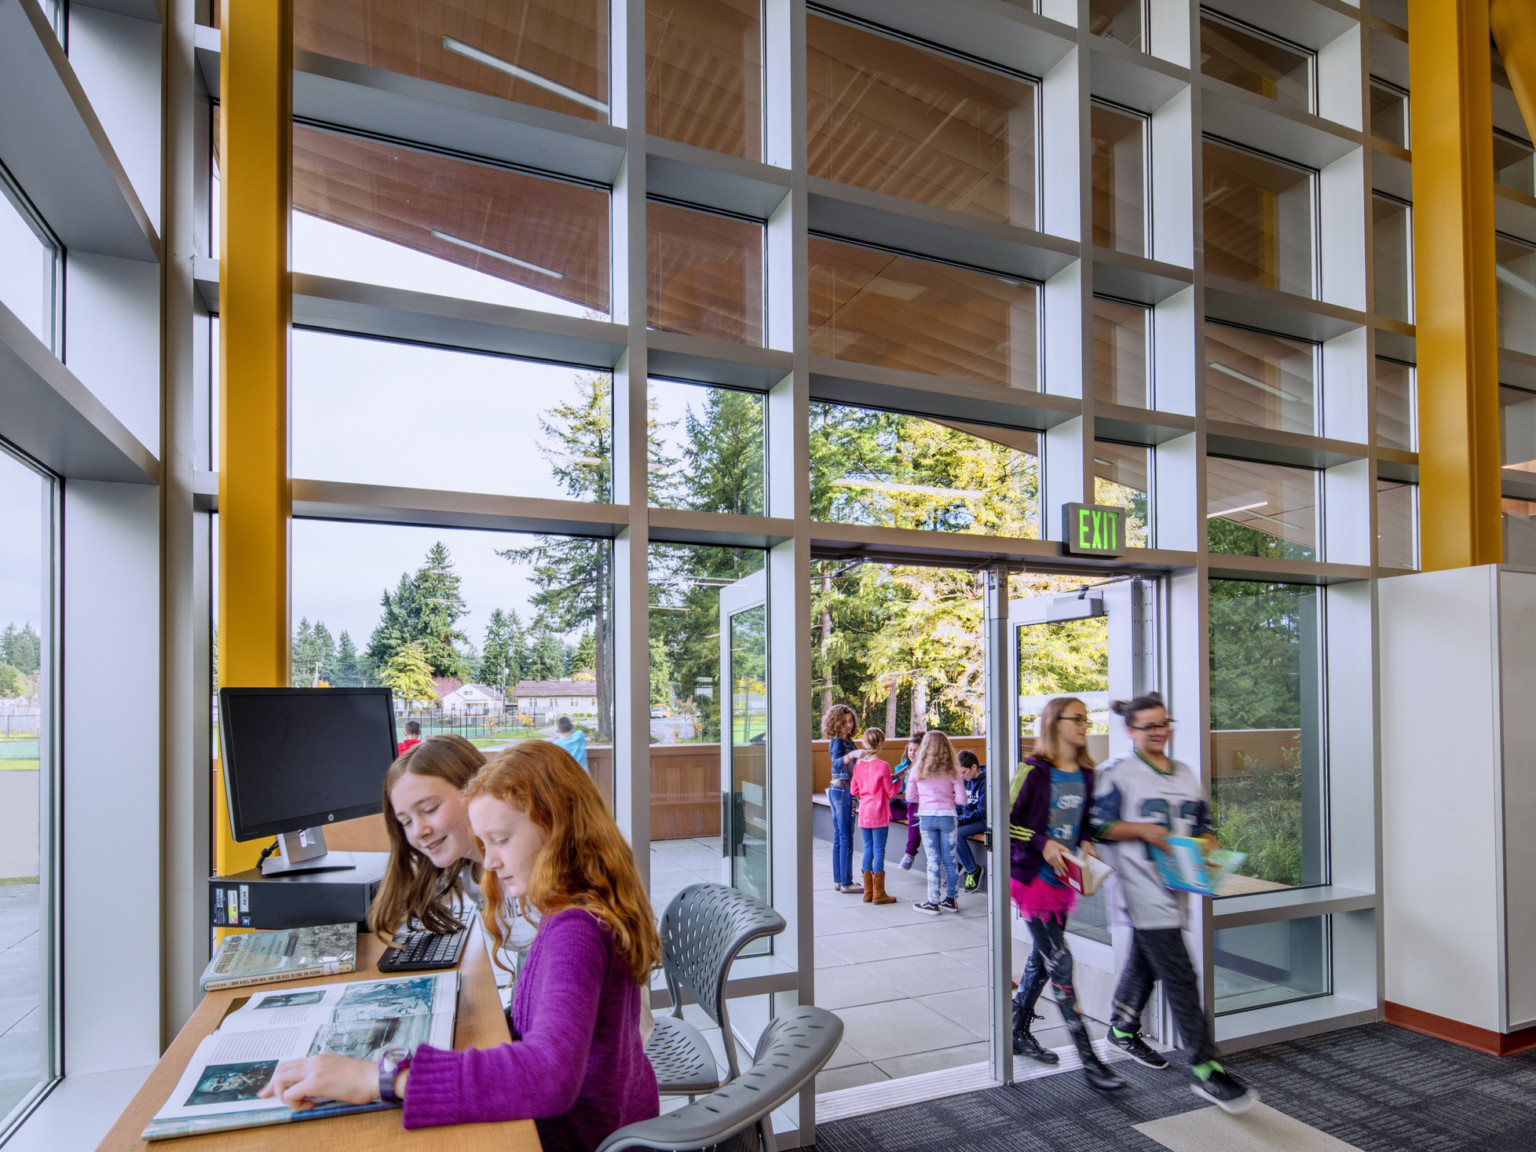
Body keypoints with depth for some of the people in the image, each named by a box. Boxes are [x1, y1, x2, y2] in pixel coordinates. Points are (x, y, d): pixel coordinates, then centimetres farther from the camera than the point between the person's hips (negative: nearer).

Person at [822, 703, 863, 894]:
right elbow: (837, 763, -35)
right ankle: (846, 883, -2)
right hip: (842, 791, -9)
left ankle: (838, 881, 17)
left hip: (839, 791, 9)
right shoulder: (837, 742, -14)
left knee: (839, 838, 11)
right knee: (846, 838, -6)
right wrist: (852, 754, -50)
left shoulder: (849, 742, 13)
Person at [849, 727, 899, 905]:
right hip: (879, 812, -6)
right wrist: (898, 779, 7)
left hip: (864, 813, 6)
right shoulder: (883, 766, -13)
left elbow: (853, 791, 9)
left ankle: (868, 892, 18)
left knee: (868, 849, 13)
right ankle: (878, 894, 4)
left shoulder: (858, 765, 3)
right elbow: (891, 792, -8)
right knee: (879, 850, 0)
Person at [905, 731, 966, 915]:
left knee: (933, 860, 5)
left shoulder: (917, 769, -1)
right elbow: (961, 799, -4)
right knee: (949, 859, 10)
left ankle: (933, 902, 8)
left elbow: (910, 797, 1)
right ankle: (950, 900, 19)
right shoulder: (952, 769, -2)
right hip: (947, 815, 0)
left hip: (926, 816, 0)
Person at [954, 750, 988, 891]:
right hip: (968, 817, 8)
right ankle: (959, 862, 4)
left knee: (957, 833, -30)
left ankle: (973, 870, -11)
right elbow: (960, 801, 20)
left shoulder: (985, 781, -18)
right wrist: (954, 815, 1)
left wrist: (960, 821, -24)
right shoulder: (966, 779, 7)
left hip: (983, 821, -8)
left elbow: (982, 812, -21)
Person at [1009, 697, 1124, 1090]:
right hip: (1032, 877, -7)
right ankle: (1088, 1059, 0)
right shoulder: (1034, 770, -13)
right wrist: (1043, 844, -20)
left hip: (1063, 879, 7)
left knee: (1042, 958, 16)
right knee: (1060, 962, -7)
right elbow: (1005, 819, -12)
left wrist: (1086, 844, -2)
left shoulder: (1087, 775, 6)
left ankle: (1019, 1032, 32)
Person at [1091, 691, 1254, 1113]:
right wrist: (1143, 829, -20)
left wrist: (1208, 843, -3)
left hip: (1175, 884, 7)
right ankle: (1207, 1070, -1)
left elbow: (1202, 823, 18)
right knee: (1179, 975, -8)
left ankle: (1123, 1030, 38)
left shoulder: (1185, 773, 13)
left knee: (1145, 960, 19)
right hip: (1143, 885, -7)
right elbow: (1099, 826, -9)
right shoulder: (1118, 773, -8)